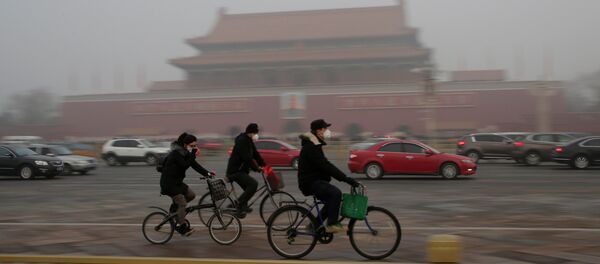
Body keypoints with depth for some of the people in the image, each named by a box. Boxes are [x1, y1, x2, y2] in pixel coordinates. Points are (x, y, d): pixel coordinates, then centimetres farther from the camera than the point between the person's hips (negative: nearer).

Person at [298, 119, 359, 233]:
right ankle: (331, 224, -21)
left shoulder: (315, 145, 16)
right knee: (336, 193, -26)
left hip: (314, 180, 11)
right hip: (310, 182, -11)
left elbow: (325, 165, 19)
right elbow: (325, 166, -25)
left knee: (331, 201, 13)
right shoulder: (311, 147, -18)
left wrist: (345, 177, 11)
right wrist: (345, 178, -26)